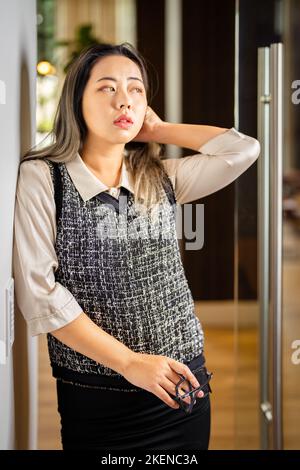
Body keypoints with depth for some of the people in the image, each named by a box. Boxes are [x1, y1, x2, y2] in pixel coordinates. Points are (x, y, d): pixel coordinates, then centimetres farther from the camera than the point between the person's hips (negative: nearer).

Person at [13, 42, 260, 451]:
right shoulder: (42, 177, -5)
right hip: (95, 398, -4)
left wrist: (158, 129, 3)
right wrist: (128, 362, -16)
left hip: (182, 385, 4)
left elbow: (243, 149, -4)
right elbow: (38, 292, -13)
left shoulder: (162, 178, 7)